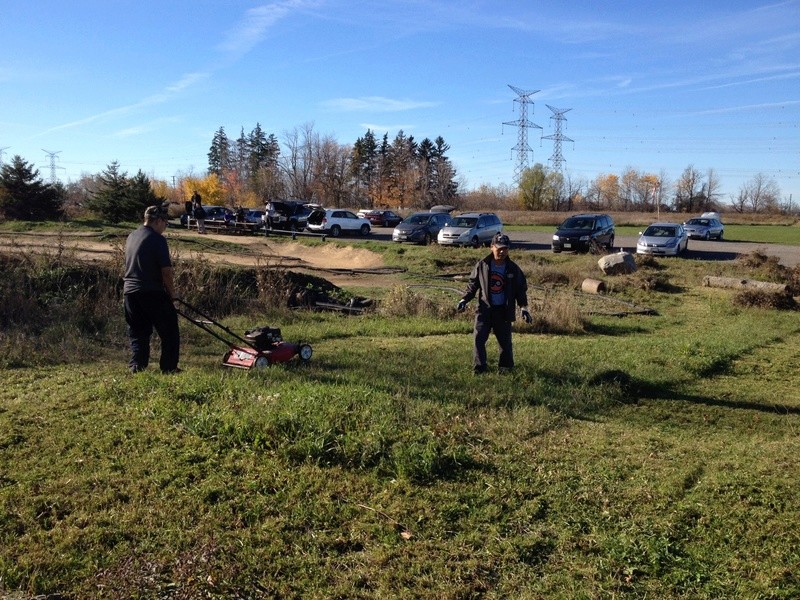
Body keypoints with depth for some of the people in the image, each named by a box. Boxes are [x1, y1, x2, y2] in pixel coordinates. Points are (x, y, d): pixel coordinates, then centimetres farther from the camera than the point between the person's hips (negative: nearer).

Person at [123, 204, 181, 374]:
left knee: (137, 333, 15)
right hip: (153, 293, -7)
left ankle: (136, 365, 10)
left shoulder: (131, 237, 12)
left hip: (130, 292, 7)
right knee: (169, 331, 6)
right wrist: (172, 293, -2)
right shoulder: (157, 239, -12)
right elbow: (166, 271, -16)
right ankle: (169, 367, 9)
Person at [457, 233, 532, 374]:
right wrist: (464, 300, -4)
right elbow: (473, 284, 7)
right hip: (484, 308, 0)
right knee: (479, 338, -7)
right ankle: (479, 368, 1)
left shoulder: (513, 269, -1)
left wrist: (524, 308, 0)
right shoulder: (482, 265, -2)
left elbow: (521, 289, 7)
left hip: (504, 311, 0)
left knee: (505, 341, 7)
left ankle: (506, 367, 24)